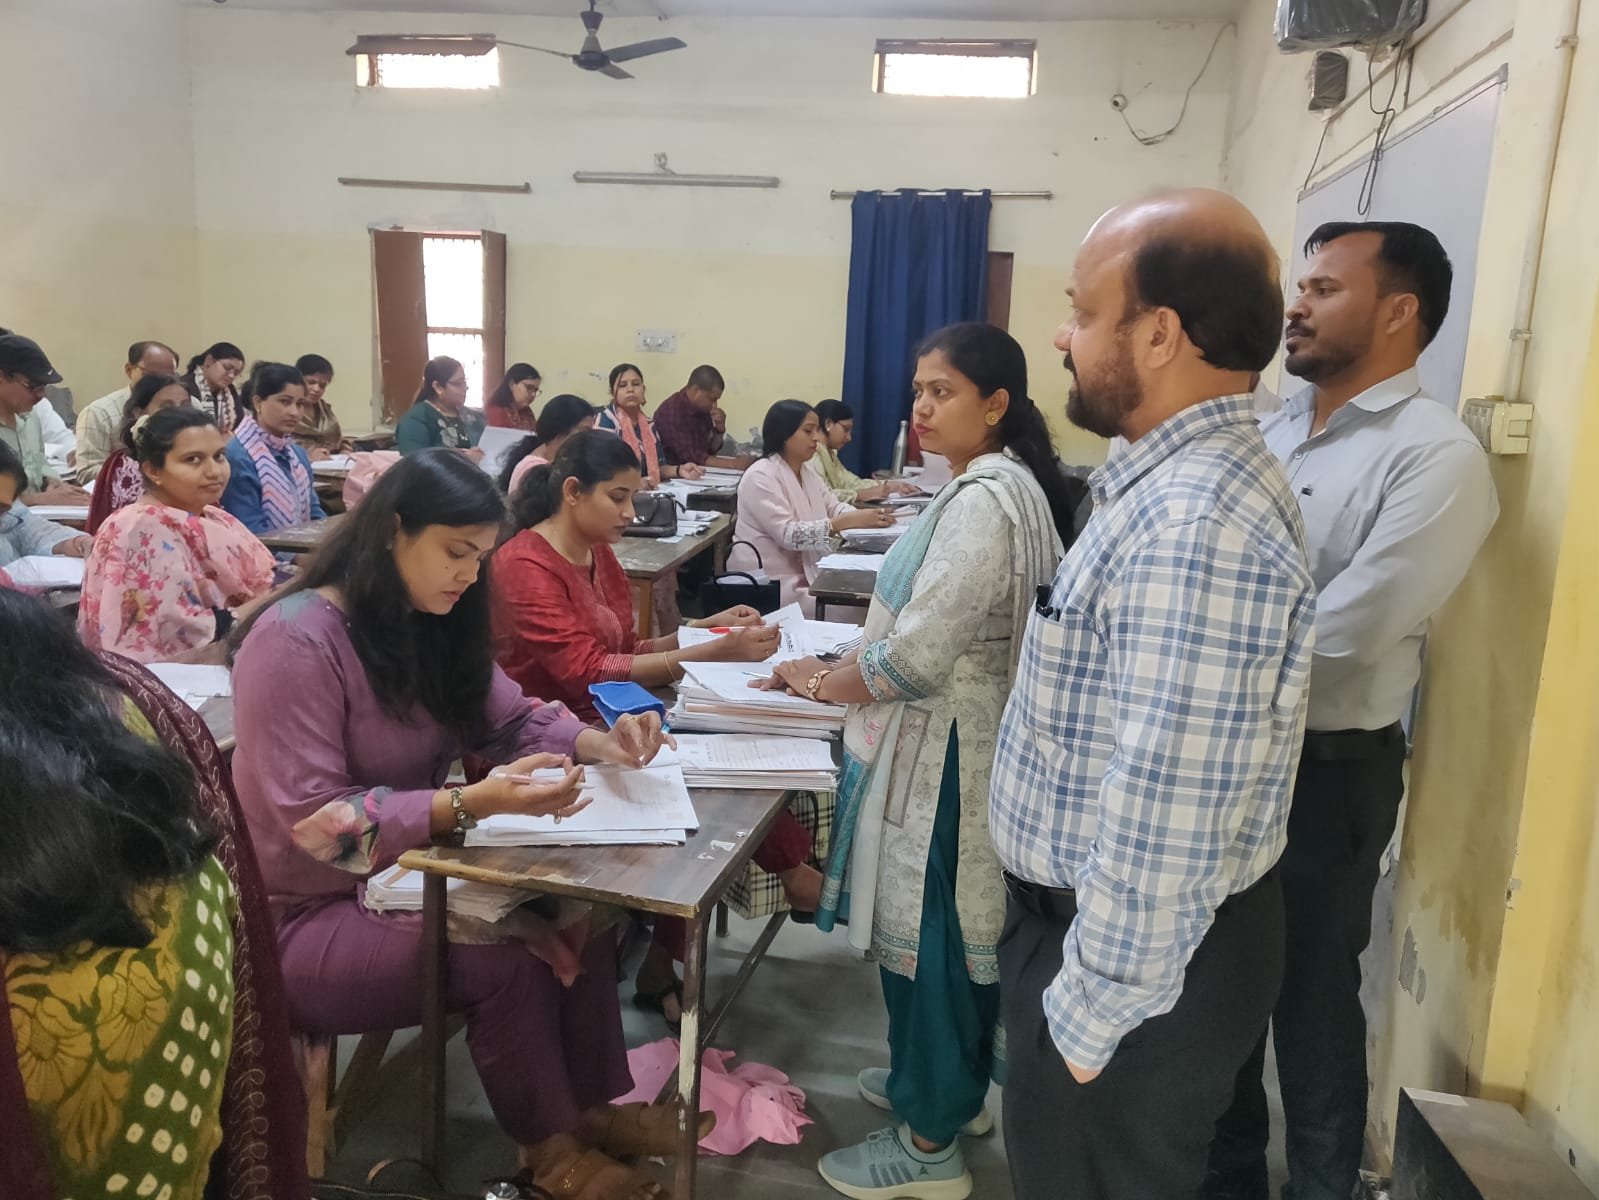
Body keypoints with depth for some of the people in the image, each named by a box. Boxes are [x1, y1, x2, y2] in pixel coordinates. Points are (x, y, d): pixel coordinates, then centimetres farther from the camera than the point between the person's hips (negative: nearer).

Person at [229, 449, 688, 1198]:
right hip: (305, 914, -7)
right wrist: (472, 804, -39)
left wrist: (596, 743, -18)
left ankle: (592, 1104, 8)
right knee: (508, 959, -24)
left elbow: (513, 721, 4)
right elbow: (315, 823, -26)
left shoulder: (434, 624, 1)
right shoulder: (296, 642, -23)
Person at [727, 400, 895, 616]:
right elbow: (788, 534, -24)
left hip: (808, 577, 8)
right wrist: (848, 522, -30)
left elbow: (834, 508, 4)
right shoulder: (760, 477, -14)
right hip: (771, 584, -8)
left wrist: (868, 517, -17)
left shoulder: (808, 475, 15)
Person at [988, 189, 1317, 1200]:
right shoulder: (1187, 478, 5)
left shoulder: (1194, 527, -31)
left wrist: (1091, 1014, -20)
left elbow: (1162, 829, -30)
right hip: (1097, 919, 9)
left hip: (1139, 958, -9)